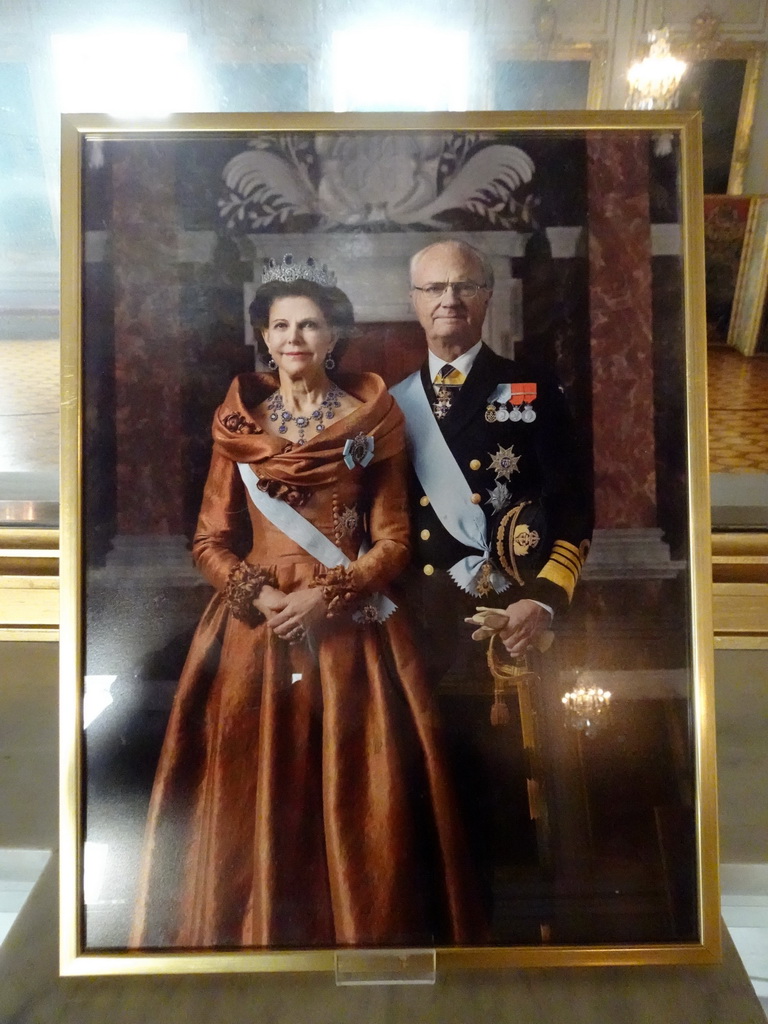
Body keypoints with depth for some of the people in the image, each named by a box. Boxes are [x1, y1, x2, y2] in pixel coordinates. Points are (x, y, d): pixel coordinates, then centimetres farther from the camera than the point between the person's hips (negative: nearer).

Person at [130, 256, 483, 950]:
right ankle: (254, 932, 26)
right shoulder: (238, 422, 7)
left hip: (350, 631, -1)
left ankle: (365, 931, 24)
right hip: (256, 628, 2)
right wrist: (259, 595, -11)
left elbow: (394, 541, 0)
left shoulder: (373, 419, 3)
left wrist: (328, 593, -14)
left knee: (356, 800, 3)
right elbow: (211, 540, 6)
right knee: (251, 798, 5)